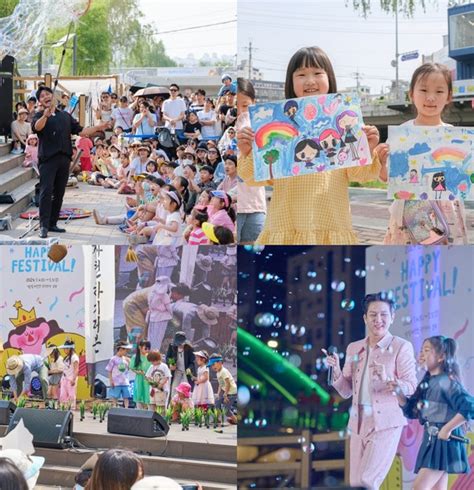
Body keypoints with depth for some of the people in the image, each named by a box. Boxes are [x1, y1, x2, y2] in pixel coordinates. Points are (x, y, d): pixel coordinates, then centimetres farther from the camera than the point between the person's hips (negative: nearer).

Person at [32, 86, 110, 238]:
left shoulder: (65, 116, 18)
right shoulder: (39, 116, 2)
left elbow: (80, 131, 19)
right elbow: (37, 127, -21)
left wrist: (98, 127, 10)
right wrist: (45, 115, -41)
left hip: (64, 158, 5)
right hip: (47, 158, -5)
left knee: (59, 193, 8)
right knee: (46, 192, -12)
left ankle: (53, 223, 17)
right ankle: (43, 226, -13)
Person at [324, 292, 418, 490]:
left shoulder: (402, 347, -4)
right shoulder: (354, 348, 12)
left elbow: (411, 387, -8)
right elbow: (346, 391, 13)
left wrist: (387, 380, -25)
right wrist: (336, 369, -5)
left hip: (386, 424, -6)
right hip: (359, 423, 6)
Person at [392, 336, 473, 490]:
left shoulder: (446, 382, -15)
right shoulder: (427, 382, 11)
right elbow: (411, 411, 17)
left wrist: (447, 429, -21)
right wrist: (399, 392, 0)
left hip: (443, 442, -9)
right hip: (431, 440, 9)